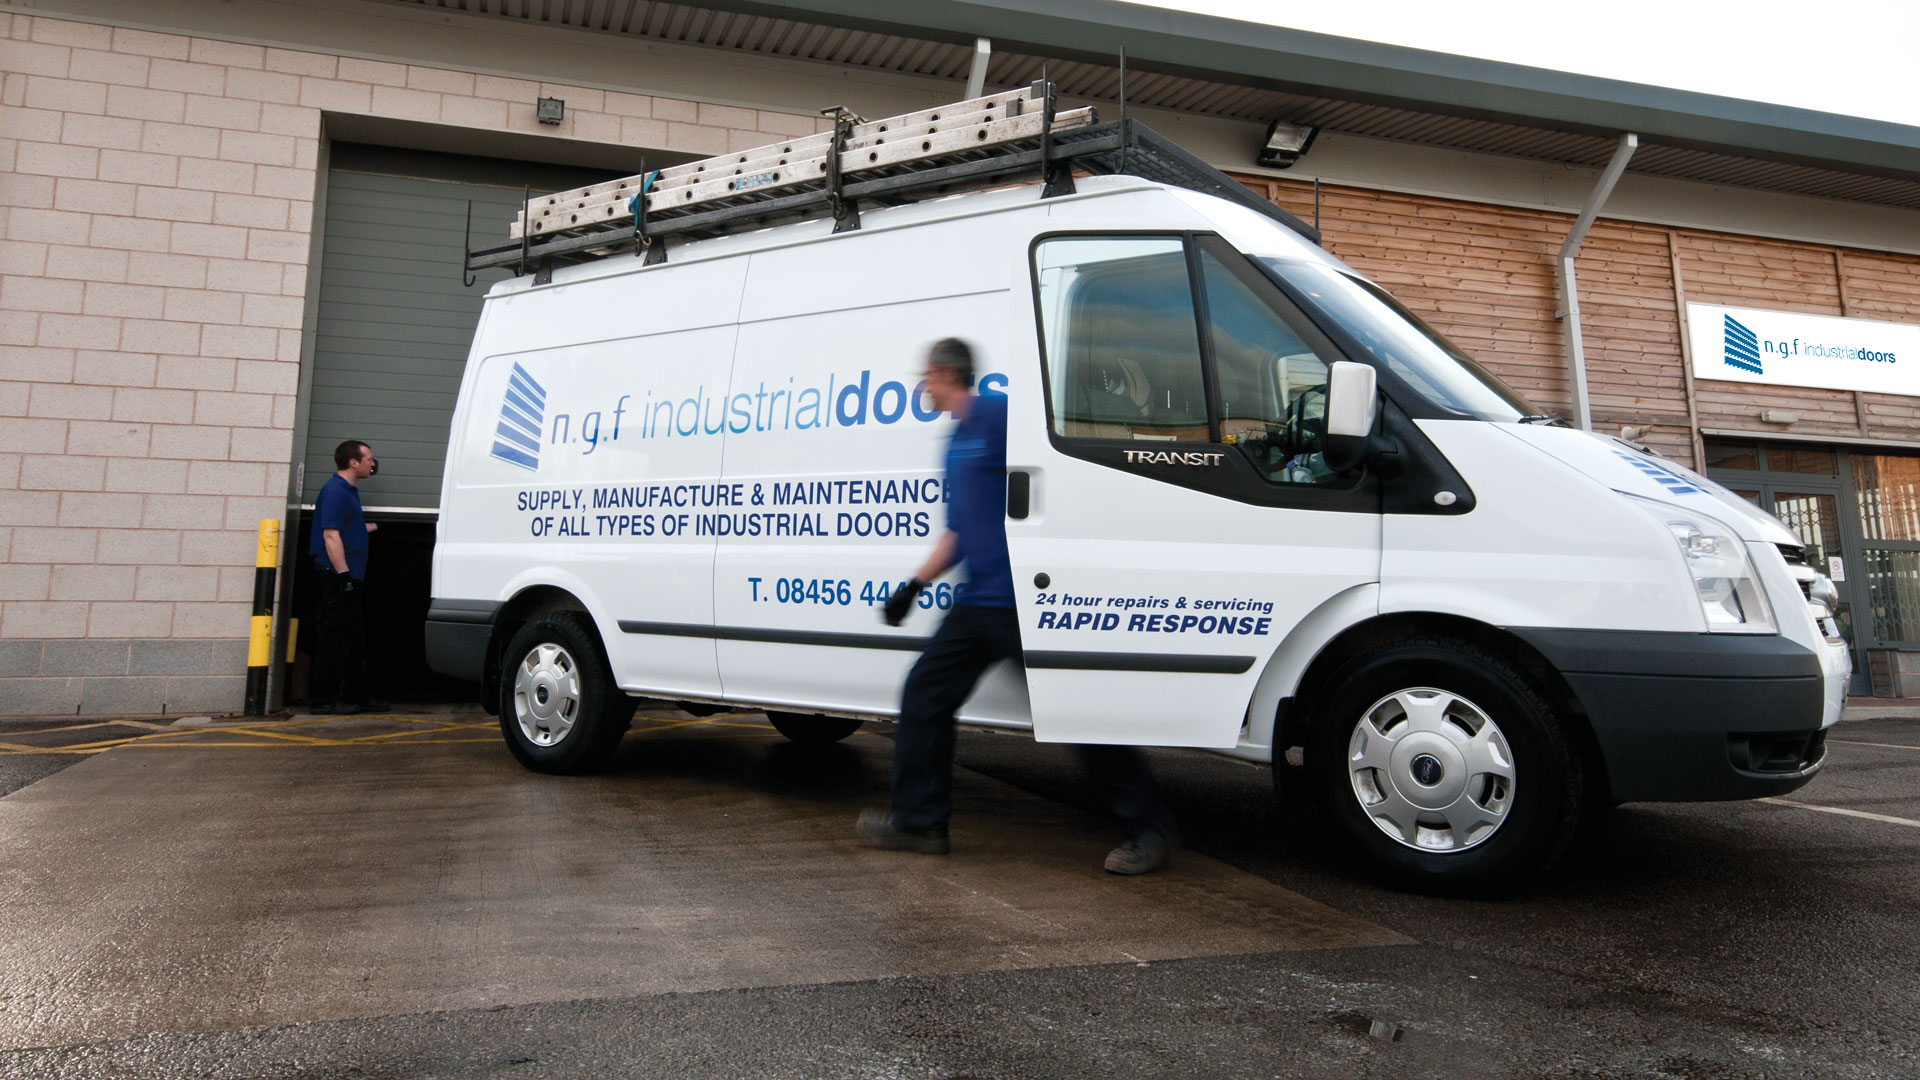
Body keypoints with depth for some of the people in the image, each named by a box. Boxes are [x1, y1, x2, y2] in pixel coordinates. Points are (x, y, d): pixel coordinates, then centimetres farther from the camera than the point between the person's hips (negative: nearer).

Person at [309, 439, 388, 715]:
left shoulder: (349, 491, 19)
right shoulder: (334, 490, -12)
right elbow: (331, 535, -19)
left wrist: (376, 525, 36)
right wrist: (343, 574, -23)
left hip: (351, 578, 10)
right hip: (338, 578, -10)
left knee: (354, 640, 14)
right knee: (334, 638, -6)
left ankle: (356, 695, 21)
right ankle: (325, 700, -1)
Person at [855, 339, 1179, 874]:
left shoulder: (998, 415, -10)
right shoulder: (957, 440, 19)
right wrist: (914, 584, 22)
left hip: (1021, 602, -9)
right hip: (977, 603, 10)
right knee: (924, 692, 9)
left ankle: (1149, 826, 11)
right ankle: (919, 821, 22)